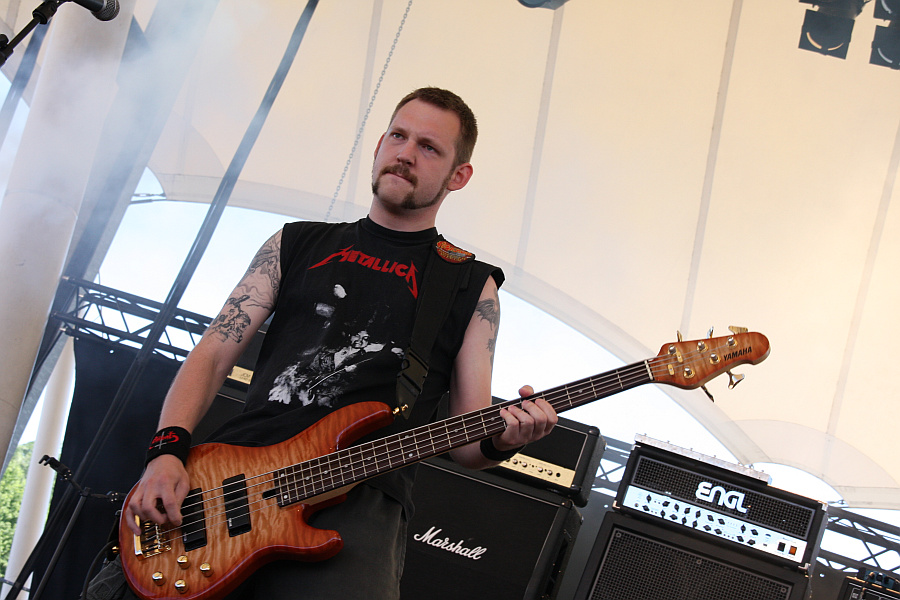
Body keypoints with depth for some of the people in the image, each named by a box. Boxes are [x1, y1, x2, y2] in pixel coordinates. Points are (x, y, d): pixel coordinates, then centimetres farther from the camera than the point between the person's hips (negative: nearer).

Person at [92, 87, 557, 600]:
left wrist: (501, 440, -12)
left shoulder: (473, 288, 15)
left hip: (360, 498, -2)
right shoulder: (298, 244, 21)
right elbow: (213, 355, 14)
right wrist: (168, 450, -3)